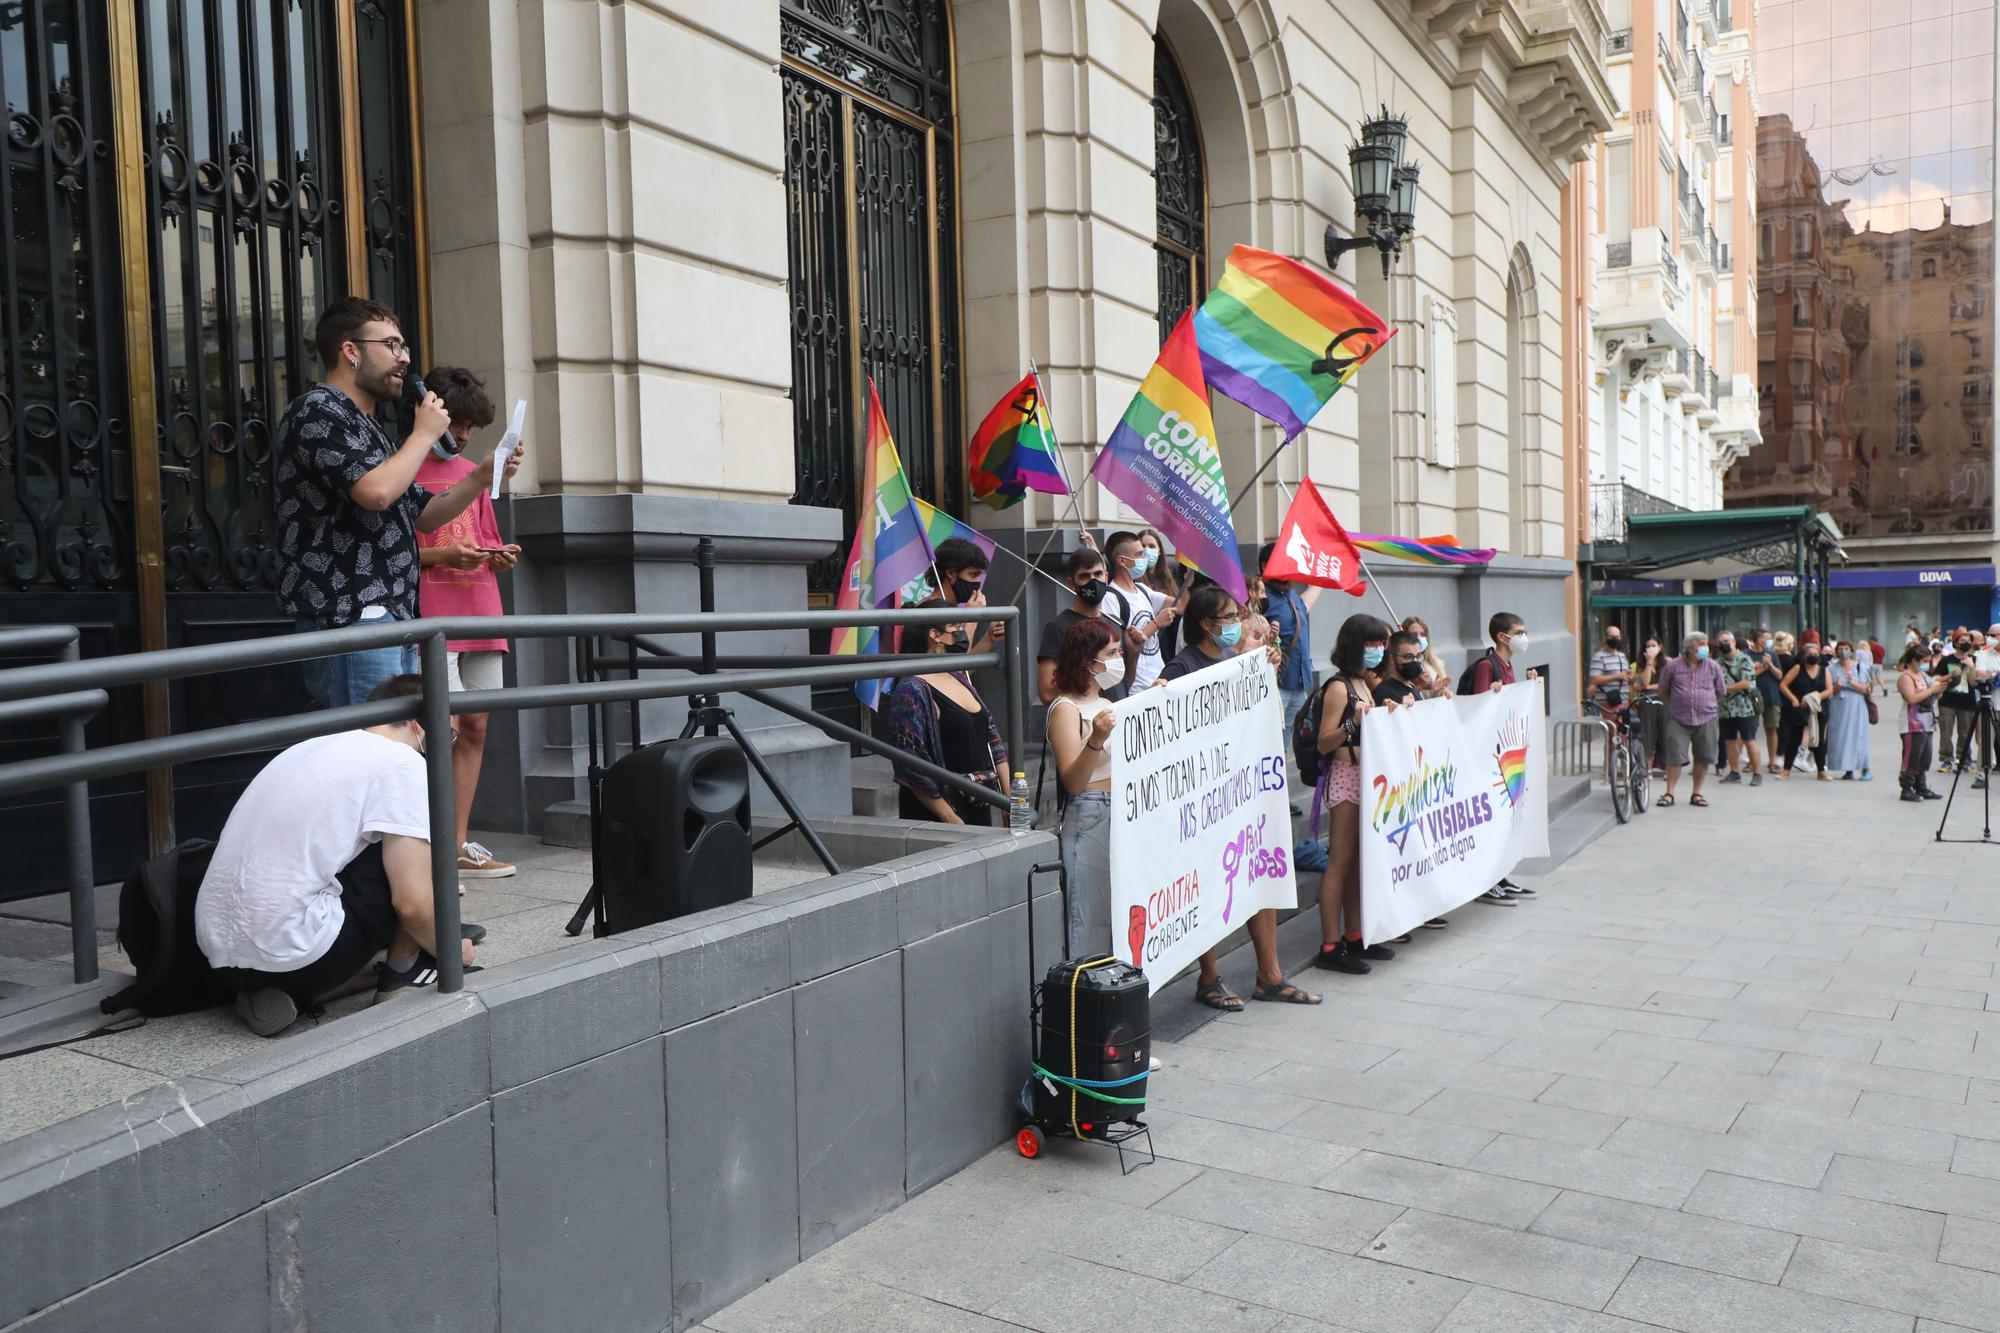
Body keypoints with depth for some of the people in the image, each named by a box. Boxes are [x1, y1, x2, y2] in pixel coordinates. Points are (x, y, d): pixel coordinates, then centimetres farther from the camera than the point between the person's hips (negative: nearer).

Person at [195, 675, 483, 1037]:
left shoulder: (311, 749, 21)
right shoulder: (403, 764, -5)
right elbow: (412, 902, -14)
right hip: (296, 951, -8)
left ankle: (289, 992, 8)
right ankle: (402, 974, 11)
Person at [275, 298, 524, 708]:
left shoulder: (366, 427, 23)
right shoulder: (318, 412, -6)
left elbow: (423, 515, 26)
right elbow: (375, 491, -22)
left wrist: (482, 476, 12)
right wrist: (425, 433, -7)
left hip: (393, 618, 10)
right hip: (349, 617, -10)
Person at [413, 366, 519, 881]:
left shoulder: (471, 472, 20)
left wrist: (498, 556, 5)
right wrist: (443, 556, -17)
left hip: (479, 616, 7)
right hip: (430, 617, -7)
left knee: (474, 727, 7)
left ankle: (459, 845, 13)